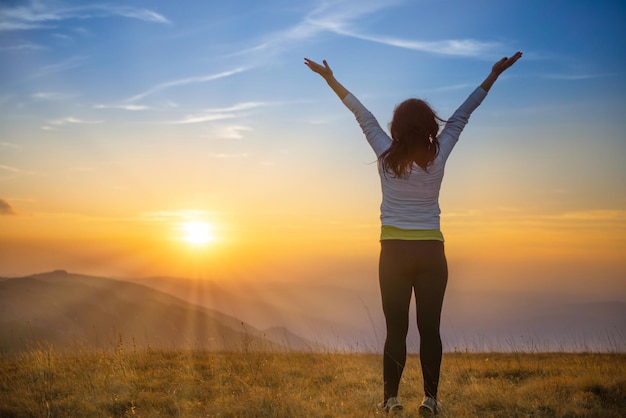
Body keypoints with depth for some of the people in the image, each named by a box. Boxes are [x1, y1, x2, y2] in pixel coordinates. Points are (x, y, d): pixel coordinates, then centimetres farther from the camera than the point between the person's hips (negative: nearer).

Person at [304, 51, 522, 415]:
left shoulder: (387, 157, -5)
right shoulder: (438, 157, -4)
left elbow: (364, 115, 3)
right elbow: (461, 116, 4)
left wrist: (331, 79, 14)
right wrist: (493, 75, 14)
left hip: (395, 252, 0)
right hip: (431, 252, 0)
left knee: (396, 328, 4)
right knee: (430, 328, 3)